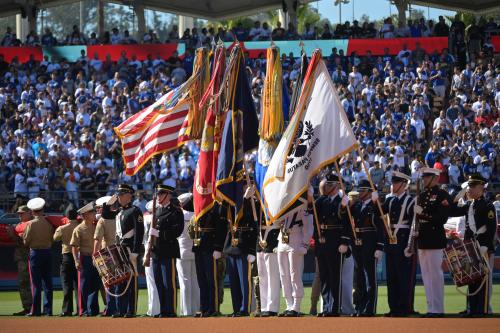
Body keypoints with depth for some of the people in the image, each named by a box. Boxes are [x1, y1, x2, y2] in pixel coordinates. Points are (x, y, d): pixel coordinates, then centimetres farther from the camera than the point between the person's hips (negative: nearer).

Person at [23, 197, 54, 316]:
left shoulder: (31, 224, -9)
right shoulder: (49, 223, 3)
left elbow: (26, 241, -6)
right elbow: (52, 238, 6)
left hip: (35, 253, -4)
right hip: (48, 252, 4)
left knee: (36, 283, -2)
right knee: (47, 283, 8)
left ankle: (36, 310, -3)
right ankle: (48, 310, 8)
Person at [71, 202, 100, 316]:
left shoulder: (96, 227, 9)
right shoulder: (79, 229, -7)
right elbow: (74, 246, -9)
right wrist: (76, 261, -17)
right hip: (85, 259, -5)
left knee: (95, 285, 5)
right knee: (84, 286, 0)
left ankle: (92, 310, 11)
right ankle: (84, 310, 7)